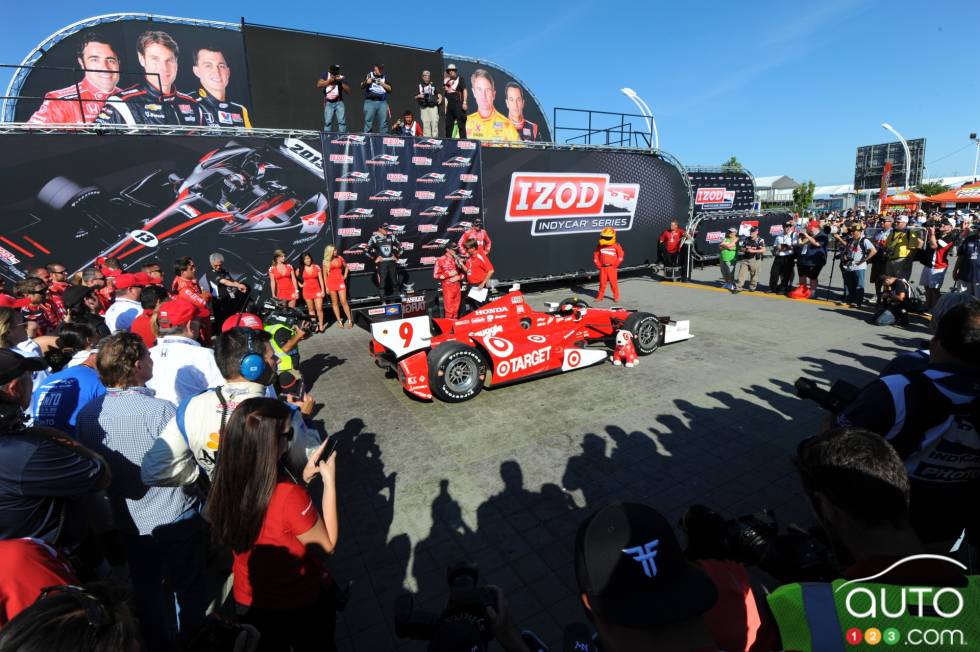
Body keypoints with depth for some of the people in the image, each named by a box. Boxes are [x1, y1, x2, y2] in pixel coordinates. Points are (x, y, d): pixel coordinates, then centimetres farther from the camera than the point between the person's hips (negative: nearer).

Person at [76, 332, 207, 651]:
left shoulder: (87, 414, -11)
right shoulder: (160, 410, -28)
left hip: (129, 521, 4)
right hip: (177, 519, -4)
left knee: (146, 589, 24)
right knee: (188, 588, 19)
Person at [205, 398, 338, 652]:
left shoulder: (226, 485, -18)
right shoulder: (289, 496, -37)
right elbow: (328, 544, -19)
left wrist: (304, 477, -5)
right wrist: (330, 481, -17)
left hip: (247, 602, 5)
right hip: (300, 605, -5)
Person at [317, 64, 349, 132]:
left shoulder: (341, 78, -4)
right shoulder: (325, 75, -1)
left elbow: (348, 92, -10)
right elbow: (319, 85, -11)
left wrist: (341, 82, -20)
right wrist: (329, 81, -18)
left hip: (339, 102, 0)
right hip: (328, 103, 1)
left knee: (342, 121, -9)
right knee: (327, 122, -2)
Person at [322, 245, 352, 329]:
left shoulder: (340, 258, 4)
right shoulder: (326, 261, 1)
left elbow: (346, 267, 21)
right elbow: (325, 275, 4)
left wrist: (345, 276, 8)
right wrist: (326, 286, 1)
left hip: (340, 281, 0)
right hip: (331, 282, 0)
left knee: (343, 301, -7)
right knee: (334, 303, 5)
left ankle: (350, 320, -2)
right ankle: (339, 321, 11)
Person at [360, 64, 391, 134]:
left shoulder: (384, 77, 15)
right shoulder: (369, 75, 9)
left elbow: (389, 89, 13)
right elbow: (362, 86, 5)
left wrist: (383, 84, -4)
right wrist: (367, 82, -15)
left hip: (382, 102, 2)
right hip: (370, 102, -2)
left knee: (384, 122, -3)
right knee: (368, 122, -4)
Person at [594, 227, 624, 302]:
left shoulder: (616, 246, -2)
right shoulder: (599, 246, 4)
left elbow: (620, 256, -2)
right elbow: (595, 256, 8)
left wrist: (615, 265, -7)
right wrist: (598, 265, 1)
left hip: (612, 268, -2)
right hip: (603, 268, 2)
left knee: (613, 282, 1)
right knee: (602, 282, 7)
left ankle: (616, 296, 11)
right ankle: (600, 296, 18)